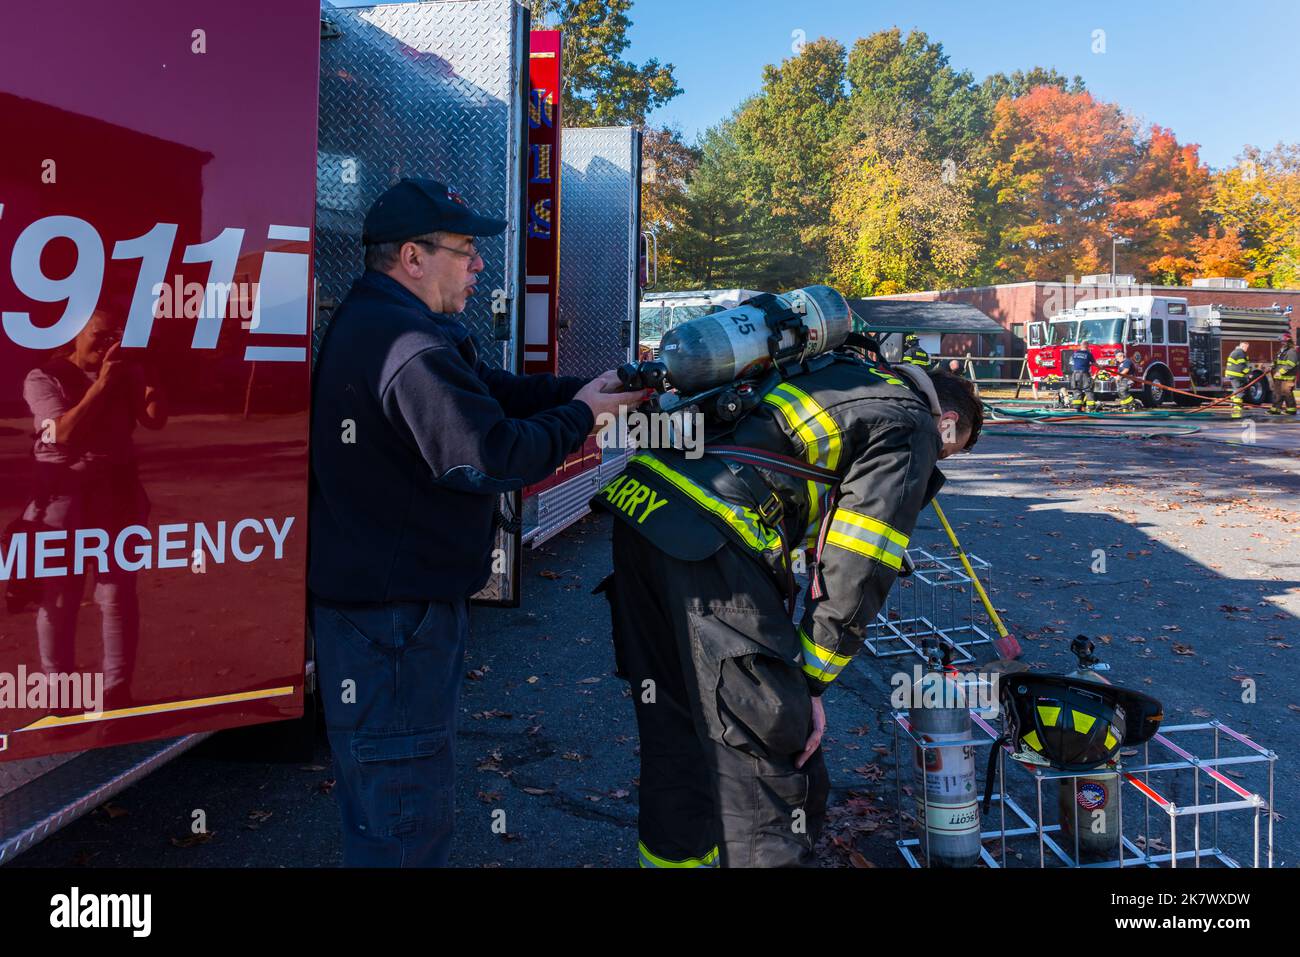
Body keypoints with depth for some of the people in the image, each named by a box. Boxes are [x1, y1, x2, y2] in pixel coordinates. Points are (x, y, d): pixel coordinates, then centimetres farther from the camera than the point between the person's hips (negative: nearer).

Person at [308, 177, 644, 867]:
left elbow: (492, 393, 13)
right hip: (394, 607, -11)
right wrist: (582, 414, -13)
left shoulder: (371, 321, 12)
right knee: (404, 807, 2)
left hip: (366, 594, 11)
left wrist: (589, 388, 4)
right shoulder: (410, 345, -23)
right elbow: (492, 458, -28)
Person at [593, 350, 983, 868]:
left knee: (673, 726, 21)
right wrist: (811, 682, 3)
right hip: (708, 541, -9)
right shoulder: (912, 427, 6)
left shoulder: (851, 378, 29)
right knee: (767, 749, 0)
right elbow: (858, 568, -2)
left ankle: (674, 853, 36)